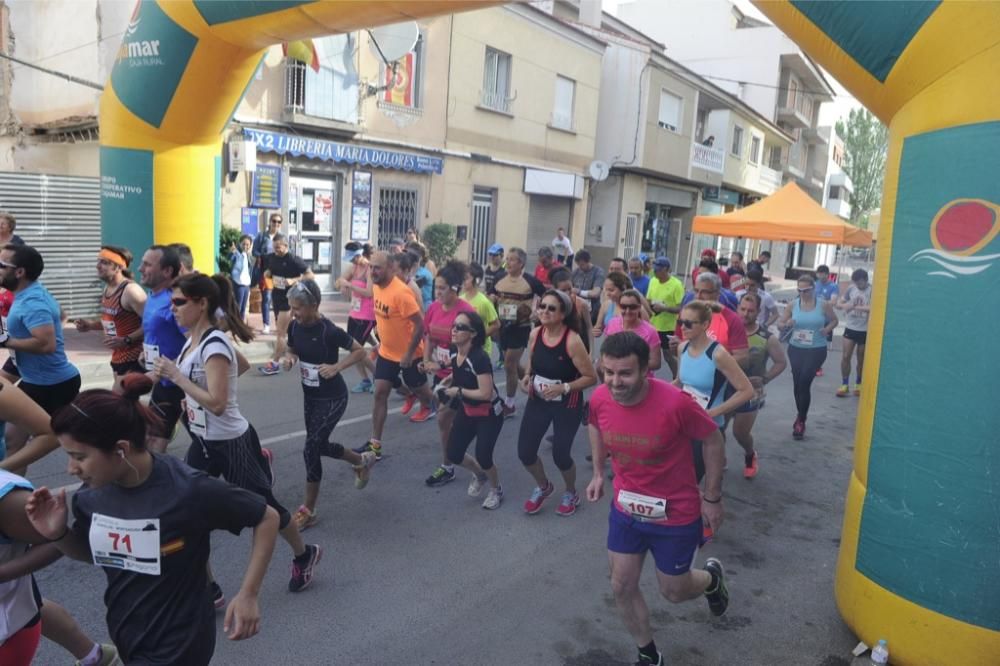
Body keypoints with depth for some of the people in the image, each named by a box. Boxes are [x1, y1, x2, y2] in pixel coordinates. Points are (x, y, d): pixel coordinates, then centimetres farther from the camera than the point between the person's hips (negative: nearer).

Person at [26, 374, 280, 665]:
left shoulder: (189, 491, -28)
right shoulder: (91, 496, -11)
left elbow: (267, 518, -17)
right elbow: (92, 551, 9)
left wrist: (248, 594, -18)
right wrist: (57, 534, -10)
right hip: (125, 637, 6)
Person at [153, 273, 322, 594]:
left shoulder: (214, 345, -25)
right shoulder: (193, 340, 2)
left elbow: (217, 404, -31)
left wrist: (175, 375, -27)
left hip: (230, 443, -8)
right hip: (203, 442, 9)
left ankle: (305, 555, 36)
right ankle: (207, 589, 20)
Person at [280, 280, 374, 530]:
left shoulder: (330, 331, -24)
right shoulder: (294, 326, -6)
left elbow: (360, 352, -14)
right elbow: (290, 350, 12)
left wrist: (337, 367, -27)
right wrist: (289, 359, -11)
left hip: (332, 398, -8)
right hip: (309, 395, 8)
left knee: (311, 449, -7)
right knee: (320, 445, 19)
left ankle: (308, 511, 9)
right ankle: (362, 460, 47)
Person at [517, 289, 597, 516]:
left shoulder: (572, 340, -23)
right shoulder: (535, 334, -6)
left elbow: (591, 377, -18)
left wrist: (563, 388, -26)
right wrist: (527, 377, -6)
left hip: (567, 405, -5)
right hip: (538, 400, 5)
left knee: (560, 454, 2)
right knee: (524, 452, 4)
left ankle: (571, 494, 35)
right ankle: (543, 487, 36)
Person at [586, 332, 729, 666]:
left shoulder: (675, 403, -32)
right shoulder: (599, 399, -17)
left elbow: (713, 441, -14)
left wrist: (712, 498, -8)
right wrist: (598, 473, 8)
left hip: (675, 516, -4)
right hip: (625, 510, 4)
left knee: (674, 592, 14)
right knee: (622, 587, 11)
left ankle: (712, 578, 50)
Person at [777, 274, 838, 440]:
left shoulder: (823, 305, -5)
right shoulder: (793, 305, -1)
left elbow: (834, 320, 9)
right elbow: (779, 324, 4)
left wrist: (827, 329, -12)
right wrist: (786, 325, -20)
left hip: (817, 350, -3)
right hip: (795, 349, 3)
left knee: (804, 382, -12)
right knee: (798, 383, 9)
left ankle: (800, 420, 3)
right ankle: (801, 418, 30)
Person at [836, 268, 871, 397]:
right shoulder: (851, 288, 1)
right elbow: (839, 303, 6)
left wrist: (856, 307, -35)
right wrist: (844, 305, -17)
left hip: (865, 330, -3)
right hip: (850, 328, 3)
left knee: (861, 359, 10)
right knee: (845, 356, -1)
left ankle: (859, 384, 27)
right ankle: (845, 384, 8)